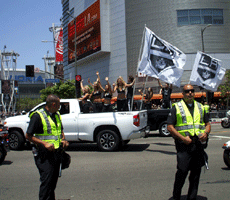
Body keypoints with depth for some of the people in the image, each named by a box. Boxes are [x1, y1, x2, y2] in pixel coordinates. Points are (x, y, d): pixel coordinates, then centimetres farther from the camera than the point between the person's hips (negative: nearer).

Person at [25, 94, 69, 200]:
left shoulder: (57, 115, 13)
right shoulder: (37, 116, -12)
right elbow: (28, 136, -12)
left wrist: (63, 140, 6)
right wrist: (44, 143, -21)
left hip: (56, 152, 7)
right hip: (44, 154, -7)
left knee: (53, 180, 15)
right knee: (46, 181, -8)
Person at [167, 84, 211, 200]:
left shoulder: (200, 107, 17)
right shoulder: (176, 107, 2)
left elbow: (208, 124, 20)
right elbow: (170, 126, -4)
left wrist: (206, 133, -3)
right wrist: (183, 138, -14)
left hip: (199, 144, 5)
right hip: (184, 144, -4)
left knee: (196, 172, 9)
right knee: (182, 171, -6)